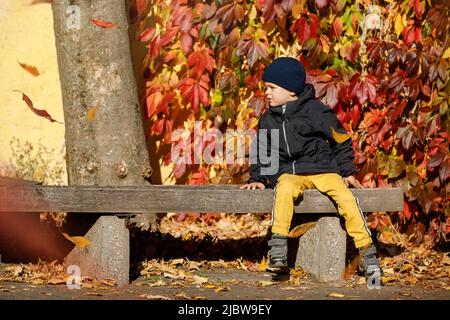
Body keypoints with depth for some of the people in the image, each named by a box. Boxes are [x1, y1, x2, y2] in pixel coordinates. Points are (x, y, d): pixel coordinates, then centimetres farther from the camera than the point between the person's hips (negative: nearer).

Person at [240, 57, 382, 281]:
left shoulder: (315, 111, -2)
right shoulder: (268, 120, 11)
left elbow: (341, 141, 6)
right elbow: (262, 153, 23)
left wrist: (347, 172, 3)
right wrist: (258, 179, 9)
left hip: (322, 169, -2)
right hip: (289, 173, 2)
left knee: (346, 198, -26)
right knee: (284, 188, -35)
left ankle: (366, 253, -16)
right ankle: (278, 245, -35)